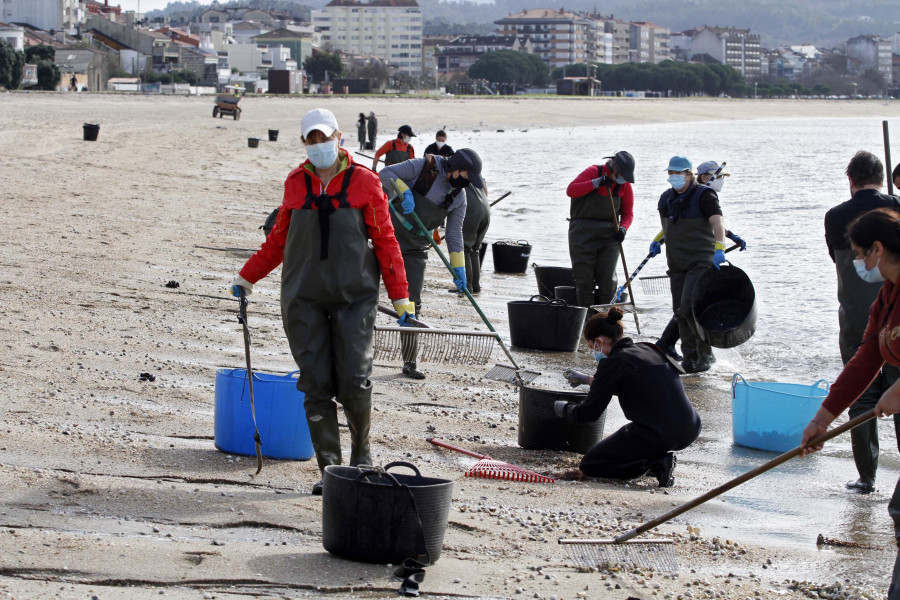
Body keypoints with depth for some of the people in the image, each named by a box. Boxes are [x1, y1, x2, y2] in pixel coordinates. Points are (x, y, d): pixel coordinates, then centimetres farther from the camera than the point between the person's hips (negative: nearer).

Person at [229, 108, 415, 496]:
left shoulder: (364, 182, 1)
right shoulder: (296, 183, 8)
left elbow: (385, 241, 3)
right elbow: (280, 238, 20)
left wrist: (401, 296, 0)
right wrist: (247, 277, 23)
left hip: (353, 296, -2)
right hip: (304, 298, 2)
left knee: (354, 382, -9)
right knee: (316, 386, -2)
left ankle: (361, 448, 19)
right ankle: (329, 469, 3)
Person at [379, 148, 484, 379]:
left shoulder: (459, 197, 0)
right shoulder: (424, 167, -14)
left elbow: (454, 233, 5)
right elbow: (385, 173, -14)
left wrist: (458, 267, -1)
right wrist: (403, 191, -31)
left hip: (415, 249, 4)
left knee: (412, 302, 2)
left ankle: (409, 362, 9)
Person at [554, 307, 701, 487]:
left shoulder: (613, 363, -7)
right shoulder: (649, 350, 15)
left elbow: (588, 413, -2)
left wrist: (563, 408, 19)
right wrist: (595, 382, 44)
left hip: (656, 435, -8)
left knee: (588, 464, 11)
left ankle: (654, 464, -7)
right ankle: (660, 458, 14)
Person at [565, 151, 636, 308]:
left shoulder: (625, 184, 5)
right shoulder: (593, 172, -6)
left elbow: (627, 213, 9)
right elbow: (570, 190, -16)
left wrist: (623, 228, -12)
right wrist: (597, 182, -23)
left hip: (609, 235, 3)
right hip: (583, 234, -3)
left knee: (608, 280, -3)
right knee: (584, 279, 0)